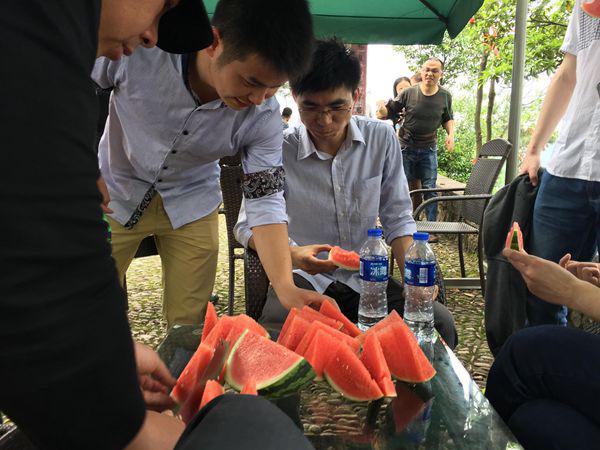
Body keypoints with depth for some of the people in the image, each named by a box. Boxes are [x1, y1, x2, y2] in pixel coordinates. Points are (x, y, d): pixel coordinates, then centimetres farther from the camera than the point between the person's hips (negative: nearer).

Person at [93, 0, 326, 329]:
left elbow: (265, 201, -18)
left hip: (191, 204, 1)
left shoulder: (263, 115, -22)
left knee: (189, 327, 4)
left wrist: (285, 286, -29)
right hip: (115, 191, 0)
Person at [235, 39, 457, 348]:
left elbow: (397, 218, 5)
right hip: (305, 278, -2)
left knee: (439, 322, -20)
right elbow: (247, 225, -2)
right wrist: (292, 253, -21)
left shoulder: (382, 139, -1)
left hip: (366, 278, 3)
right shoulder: (278, 152, -9)